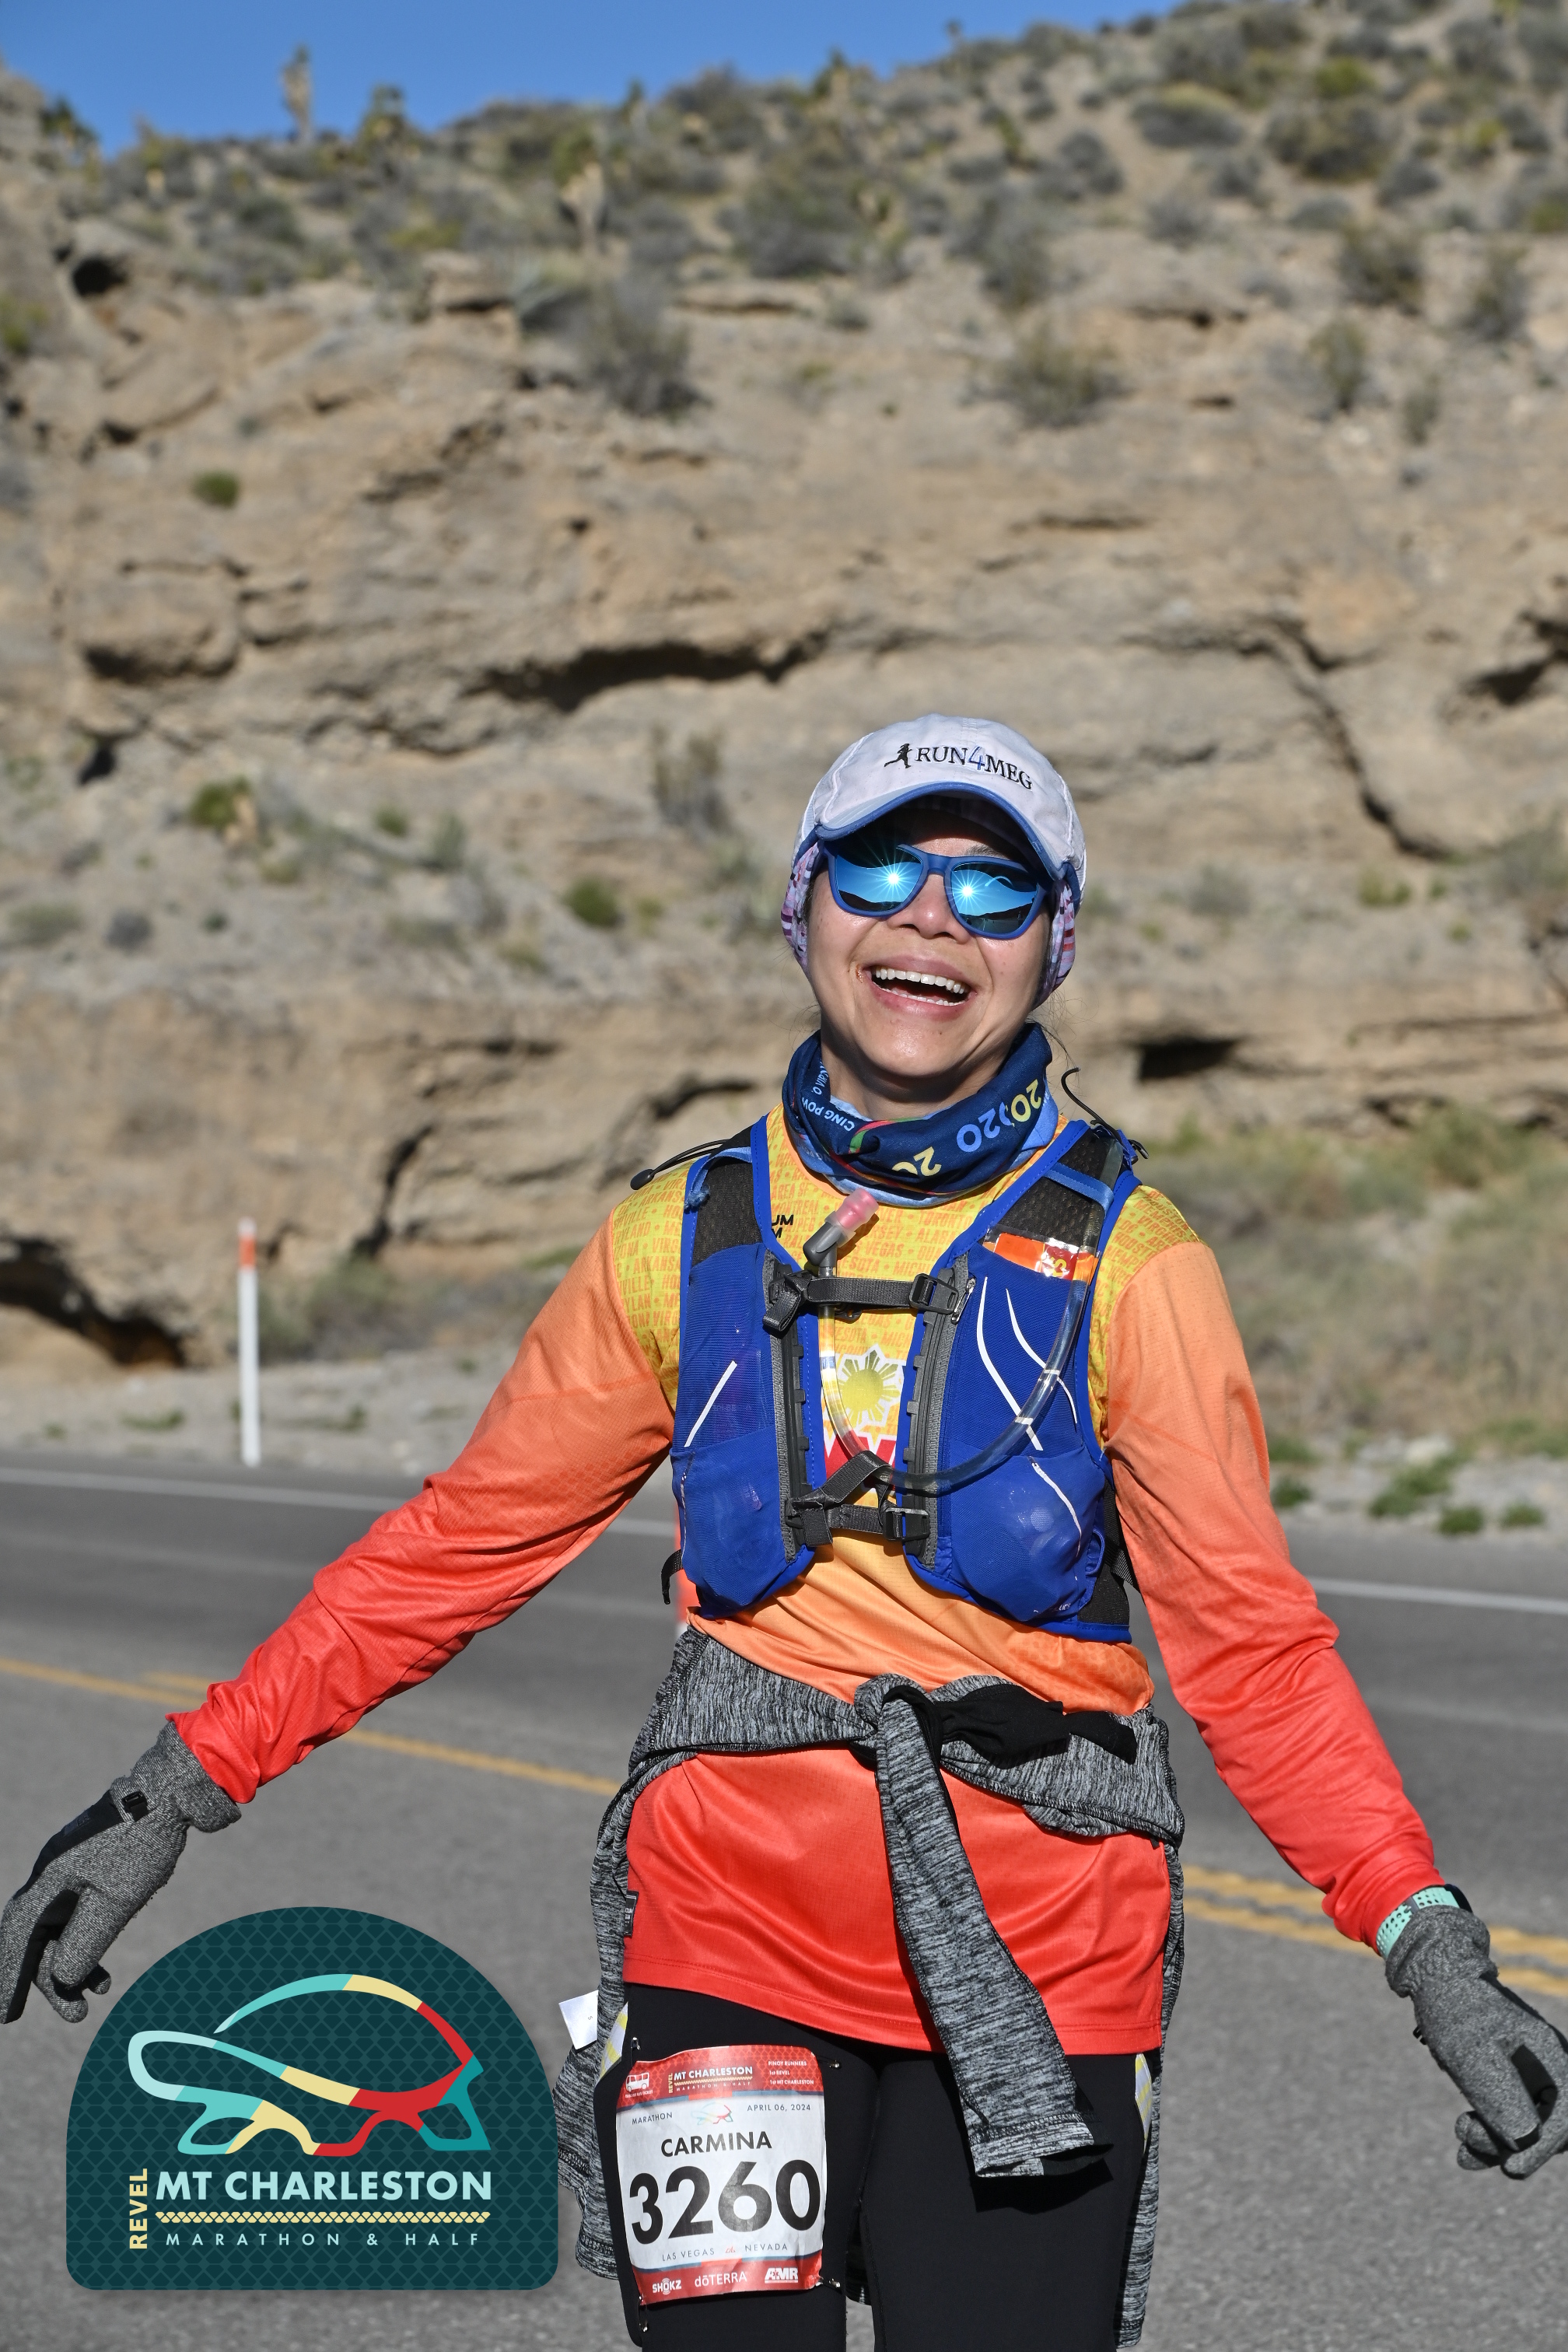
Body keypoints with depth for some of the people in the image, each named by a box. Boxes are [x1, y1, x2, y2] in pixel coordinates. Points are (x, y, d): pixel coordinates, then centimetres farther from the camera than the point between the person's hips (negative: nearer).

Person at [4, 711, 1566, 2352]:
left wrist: (1429, 1949, -12)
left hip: (1035, 1972, -1)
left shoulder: (1123, 1258, -1)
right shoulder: (684, 1242, 5)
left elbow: (1249, 1640, -2)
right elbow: (467, 1542, 10)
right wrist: (174, 1793, 8)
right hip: (732, 1932, 1)